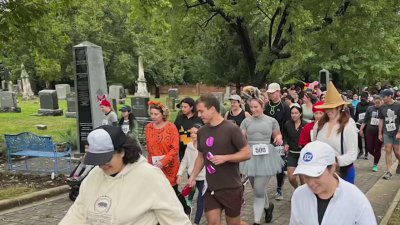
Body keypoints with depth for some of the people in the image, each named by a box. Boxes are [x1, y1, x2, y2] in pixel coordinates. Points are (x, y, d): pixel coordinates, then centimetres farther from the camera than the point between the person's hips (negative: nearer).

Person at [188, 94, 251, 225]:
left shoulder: (231, 129, -13)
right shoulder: (201, 132, 4)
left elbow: (247, 153, -12)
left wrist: (225, 158, -23)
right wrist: (193, 176, 5)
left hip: (231, 188, -5)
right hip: (211, 188, 5)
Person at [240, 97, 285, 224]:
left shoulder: (271, 121, 3)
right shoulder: (246, 121, 5)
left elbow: (277, 135, 13)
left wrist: (279, 138, -9)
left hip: (266, 157, -3)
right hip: (250, 157, 3)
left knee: (258, 191, -6)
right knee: (257, 189, 15)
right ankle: (268, 206, 46)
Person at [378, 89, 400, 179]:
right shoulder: (382, 107, 3)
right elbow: (381, 120, 10)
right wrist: (380, 134, 9)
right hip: (387, 133, 3)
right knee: (388, 151, -3)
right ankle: (388, 171, -1)